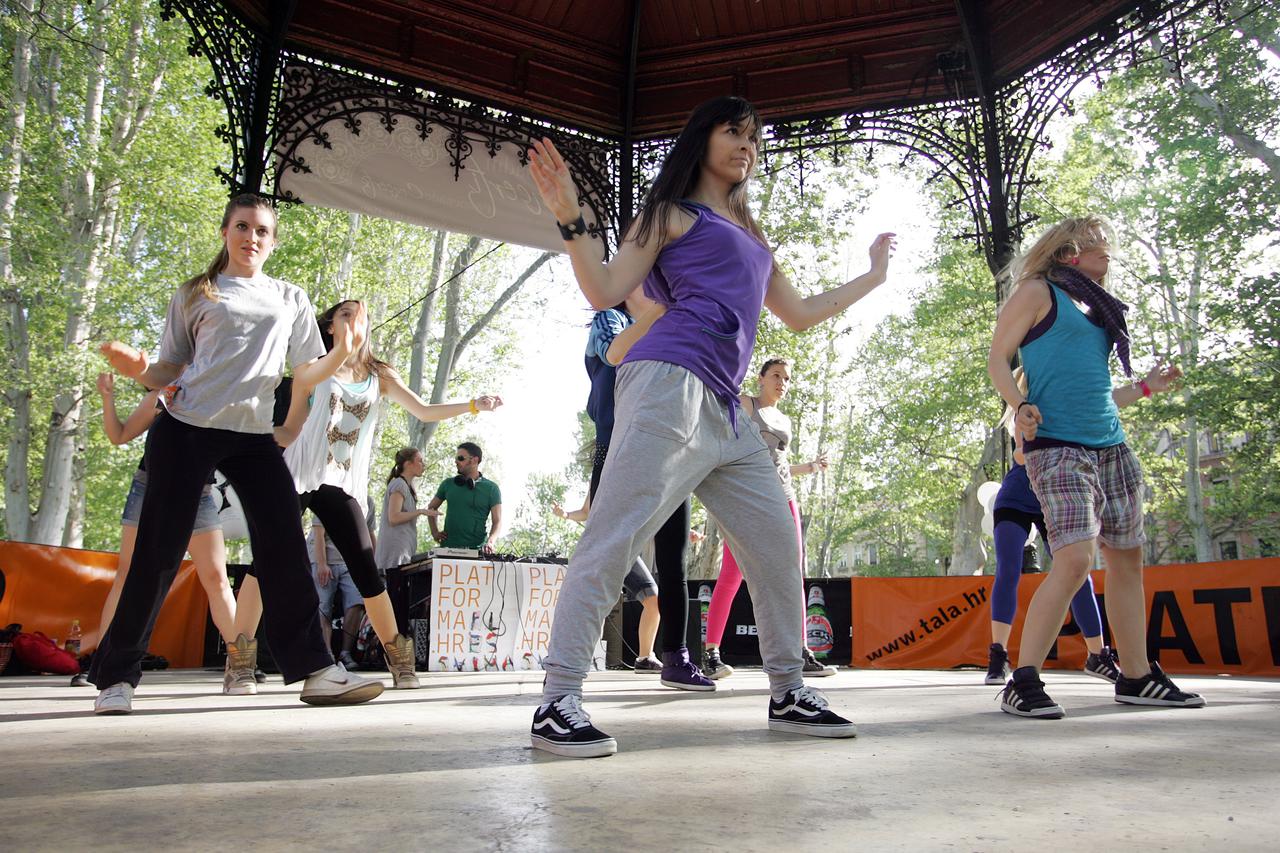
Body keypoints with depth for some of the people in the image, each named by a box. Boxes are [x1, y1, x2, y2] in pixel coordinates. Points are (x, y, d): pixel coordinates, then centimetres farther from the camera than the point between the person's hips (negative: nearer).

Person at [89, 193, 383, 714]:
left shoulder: (291, 299, 16)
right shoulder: (194, 295, 10)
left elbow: (305, 374, 10)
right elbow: (171, 370, 9)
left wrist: (341, 355, -9)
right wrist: (138, 369, -13)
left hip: (252, 435, 2)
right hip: (185, 428, -2)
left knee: (285, 547, -5)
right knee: (159, 551, -1)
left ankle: (313, 669, -1)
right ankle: (116, 675, 13)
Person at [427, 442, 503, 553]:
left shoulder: (491, 488, 2)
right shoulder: (448, 484, 12)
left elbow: (497, 521, -2)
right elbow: (431, 507, 25)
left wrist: (490, 542, -19)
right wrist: (434, 532, 12)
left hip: (477, 549, -3)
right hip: (448, 547, 3)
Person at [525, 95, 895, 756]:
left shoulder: (750, 237, 31)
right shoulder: (673, 213, 11)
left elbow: (800, 315, 35)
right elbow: (606, 291, 1)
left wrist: (872, 276, 44)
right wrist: (571, 221, -11)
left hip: (723, 410, 8)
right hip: (670, 383, -8)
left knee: (776, 540, 7)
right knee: (614, 538, -15)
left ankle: (788, 692, 19)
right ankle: (557, 702, -11)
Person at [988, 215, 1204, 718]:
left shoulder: (1092, 306, 24)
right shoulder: (1037, 291, 4)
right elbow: (998, 360, -5)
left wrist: (1144, 388, 29)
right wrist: (1020, 406, -20)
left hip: (1111, 446, 8)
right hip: (1057, 445, -8)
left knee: (1127, 558, 9)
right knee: (1075, 558, -20)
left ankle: (1136, 677, 21)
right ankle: (1023, 683, -14)